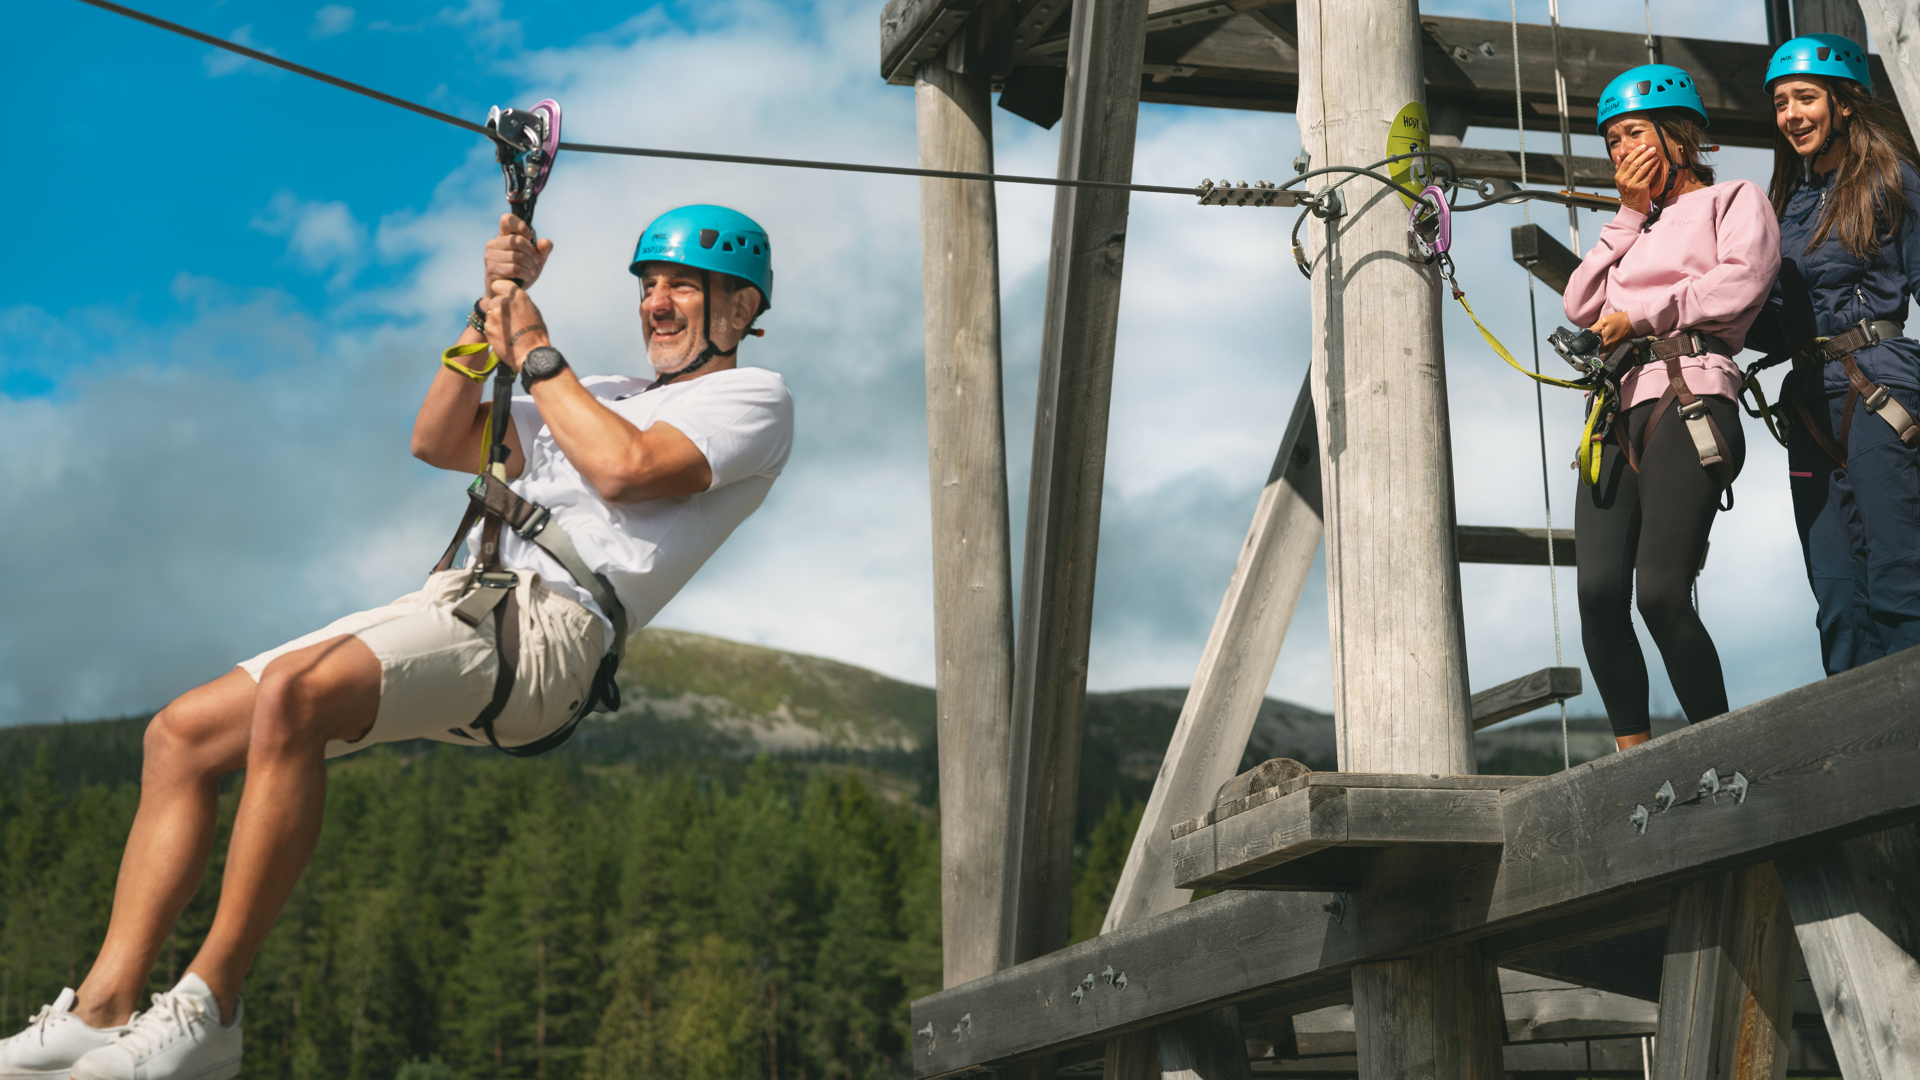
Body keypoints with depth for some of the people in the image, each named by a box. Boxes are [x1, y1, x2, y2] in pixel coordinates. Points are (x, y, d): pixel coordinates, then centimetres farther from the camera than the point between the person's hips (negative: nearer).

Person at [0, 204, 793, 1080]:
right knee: (182, 734, -5)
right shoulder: (610, 395, 33)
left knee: (294, 691, -33)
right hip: (457, 599, 9)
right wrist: (495, 309, 17)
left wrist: (535, 352, 0)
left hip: (548, 626, -9)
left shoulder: (753, 398, 8)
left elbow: (626, 469, -12)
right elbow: (439, 441, 27)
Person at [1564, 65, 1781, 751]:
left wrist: (1641, 315, -2)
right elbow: (1581, 307, 17)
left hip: (1689, 399, -6)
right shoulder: (1637, 228, 32)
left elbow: (1740, 282, -6)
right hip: (1619, 414, 6)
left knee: (1662, 594, -21)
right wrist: (1630, 214, 15)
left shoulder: (1734, 200, 14)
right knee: (1598, 594, -13)